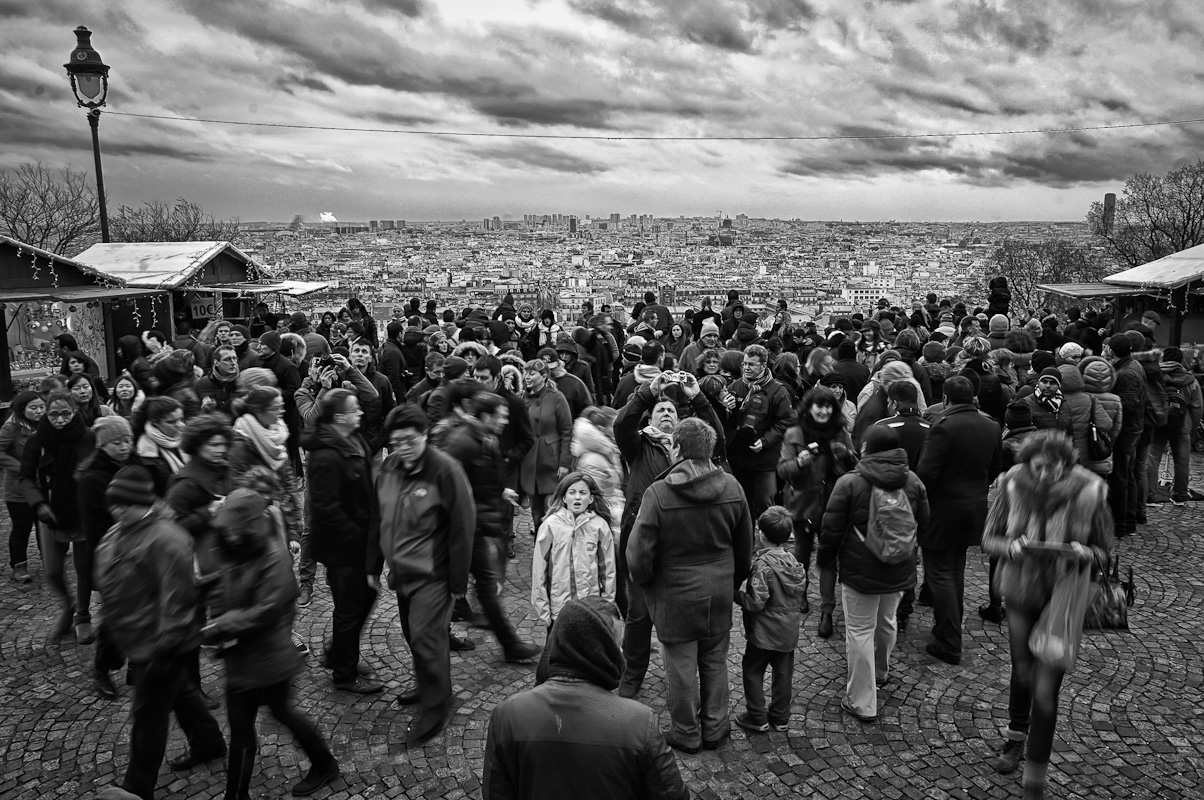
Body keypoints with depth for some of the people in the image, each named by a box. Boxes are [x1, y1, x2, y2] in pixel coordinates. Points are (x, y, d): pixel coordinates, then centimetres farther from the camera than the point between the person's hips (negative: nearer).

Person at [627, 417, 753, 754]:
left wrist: (646, 581, 1)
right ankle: (714, 727, 34)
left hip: (675, 596, -4)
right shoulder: (732, 488, -7)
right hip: (719, 593, 4)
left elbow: (639, 554, -19)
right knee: (715, 662, 20)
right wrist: (733, 582, 19)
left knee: (682, 668, 12)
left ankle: (687, 734, 28)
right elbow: (745, 547, 5)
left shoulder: (658, 493, -22)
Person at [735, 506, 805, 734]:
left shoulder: (763, 565, -23)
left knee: (752, 671, 10)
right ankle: (781, 717, 27)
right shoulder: (793, 561, -1)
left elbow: (756, 602, -24)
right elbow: (801, 597, 7)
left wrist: (736, 593, -11)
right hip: (789, 630, 7)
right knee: (783, 673, 16)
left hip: (764, 632, -7)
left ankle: (757, 718, 15)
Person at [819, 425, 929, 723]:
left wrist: (824, 558, 4)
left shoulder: (850, 482, -16)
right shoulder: (913, 481, -2)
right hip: (900, 572, 5)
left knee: (860, 631, 4)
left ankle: (862, 703, 9)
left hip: (860, 571, -5)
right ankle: (880, 672, 49)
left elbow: (832, 530, -13)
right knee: (887, 622, 25)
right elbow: (923, 523, 10)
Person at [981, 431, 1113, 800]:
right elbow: (989, 538, -2)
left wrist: (1085, 554, -25)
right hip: (1021, 593, 2)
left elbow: (1104, 555, -3)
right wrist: (1010, 547, -23)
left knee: (1045, 691, -2)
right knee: (1022, 671, 21)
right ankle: (1016, 736, 50)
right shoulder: (1012, 487, -13)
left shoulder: (1088, 494, -16)